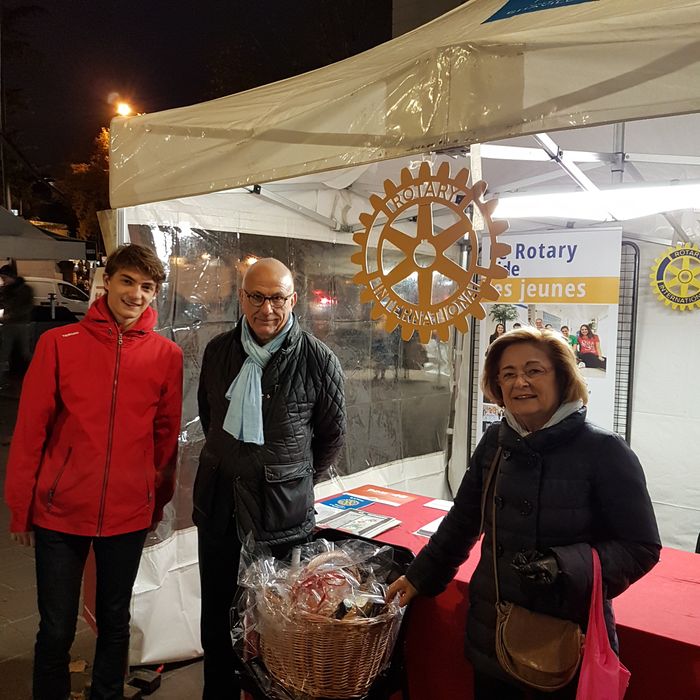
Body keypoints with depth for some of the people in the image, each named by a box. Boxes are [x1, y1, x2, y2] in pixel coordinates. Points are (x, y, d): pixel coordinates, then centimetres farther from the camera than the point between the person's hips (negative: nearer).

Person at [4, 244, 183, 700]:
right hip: (60, 511, -1)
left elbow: (167, 436, 4)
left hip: (129, 515, 1)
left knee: (115, 623, 18)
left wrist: (159, 503, 10)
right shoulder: (59, 343, -6)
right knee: (56, 630, 11)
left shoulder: (167, 355, -3)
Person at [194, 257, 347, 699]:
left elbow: (333, 436, 1)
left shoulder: (319, 361, -12)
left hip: (283, 512, -4)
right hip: (218, 505, 4)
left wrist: (295, 480, 6)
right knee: (217, 616, 19)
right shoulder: (219, 351, 1)